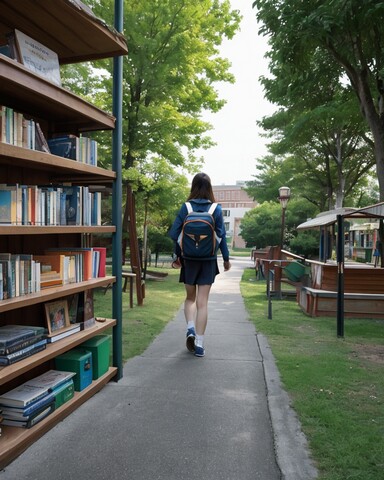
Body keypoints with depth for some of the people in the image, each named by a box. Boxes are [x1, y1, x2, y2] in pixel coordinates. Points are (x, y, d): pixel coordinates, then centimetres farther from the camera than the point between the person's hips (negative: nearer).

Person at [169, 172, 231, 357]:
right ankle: (199, 344, 6)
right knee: (202, 302, 4)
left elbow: (174, 233, -4)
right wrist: (226, 258, 7)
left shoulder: (185, 207, -3)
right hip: (208, 260, 0)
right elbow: (221, 235, -3)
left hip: (189, 259, 0)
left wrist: (178, 255, 9)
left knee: (190, 298, 19)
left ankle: (190, 328, -3)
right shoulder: (216, 209, -4)